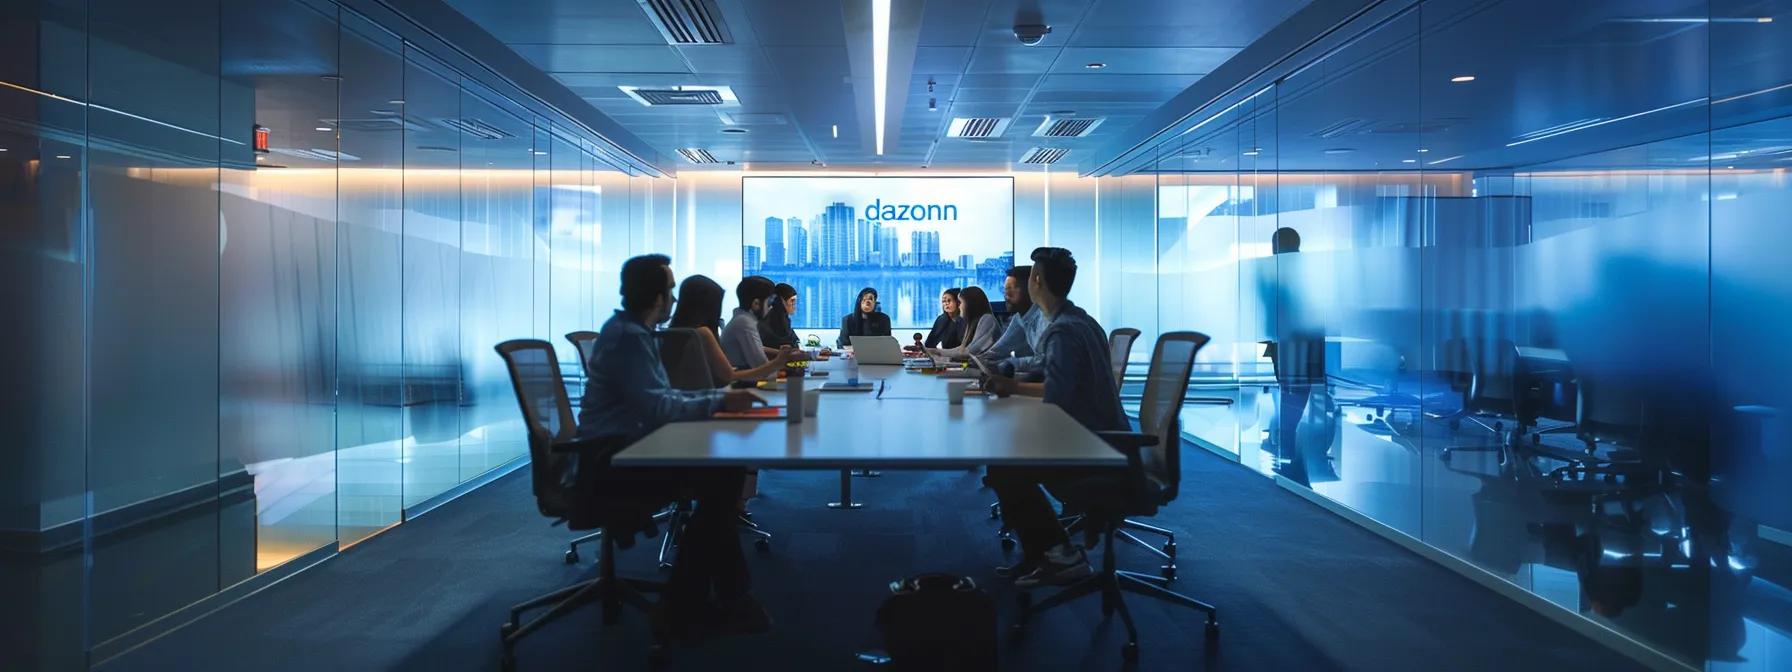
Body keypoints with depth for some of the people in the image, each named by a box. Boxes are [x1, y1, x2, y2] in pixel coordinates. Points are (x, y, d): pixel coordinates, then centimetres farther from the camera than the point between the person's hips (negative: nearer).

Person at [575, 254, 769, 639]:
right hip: (609, 464, -10)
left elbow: (660, 396, 17)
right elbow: (658, 406, -24)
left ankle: (727, 593, 0)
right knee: (716, 483, -19)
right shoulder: (627, 336, -16)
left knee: (725, 471, -3)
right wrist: (719, 403, -16)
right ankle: (683, 609, -8)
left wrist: (717, 396, 6)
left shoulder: (633, 332, 16)